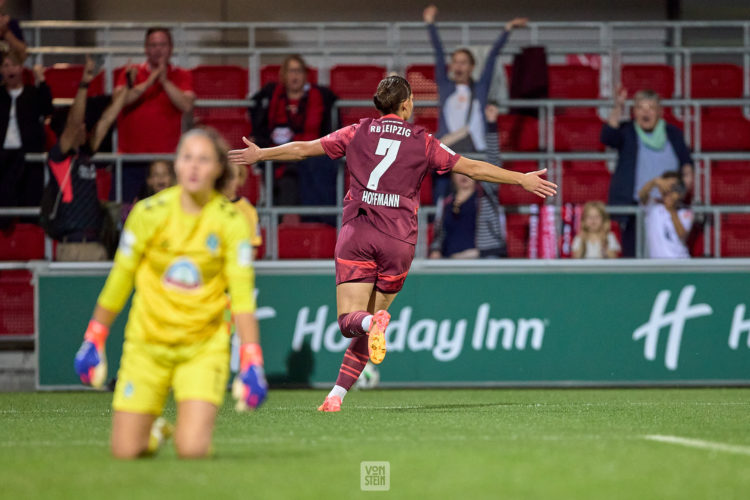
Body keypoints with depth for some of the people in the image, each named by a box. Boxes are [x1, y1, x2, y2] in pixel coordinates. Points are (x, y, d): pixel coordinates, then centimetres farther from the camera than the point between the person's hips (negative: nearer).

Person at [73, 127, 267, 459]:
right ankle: (154, 432, 33)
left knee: (192, 448, -18)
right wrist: (93, 341, 7)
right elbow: (119, 280, 3)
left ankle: (191, 426, 19)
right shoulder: (149, 213, -8)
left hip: (204, 347, -1)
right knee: (125, 451, -3)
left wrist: (251, 363, -18)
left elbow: (242, 294, -11)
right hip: (147, 343, 1)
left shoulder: (231, 221, -9)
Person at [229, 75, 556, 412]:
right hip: (398, 239, 0)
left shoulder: (357, 133, 9)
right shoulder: (422, 142, 6)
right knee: (367, 325, 10)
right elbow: (472, 168, 6)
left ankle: (373, 322, -37)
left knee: (350, 320, -2)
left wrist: (260, 154, 31)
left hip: (357, 232, 0)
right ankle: (337, 394, 1)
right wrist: (522, 179, 14)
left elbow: (302, 149, 16)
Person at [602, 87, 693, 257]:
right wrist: (617, 110, -30)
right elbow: (607, 137, -16)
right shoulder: (626, 132, 5)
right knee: (633, 254, -7)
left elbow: (686, 163, 17)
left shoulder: (673, 134, 12)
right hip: (634, 205, -2)